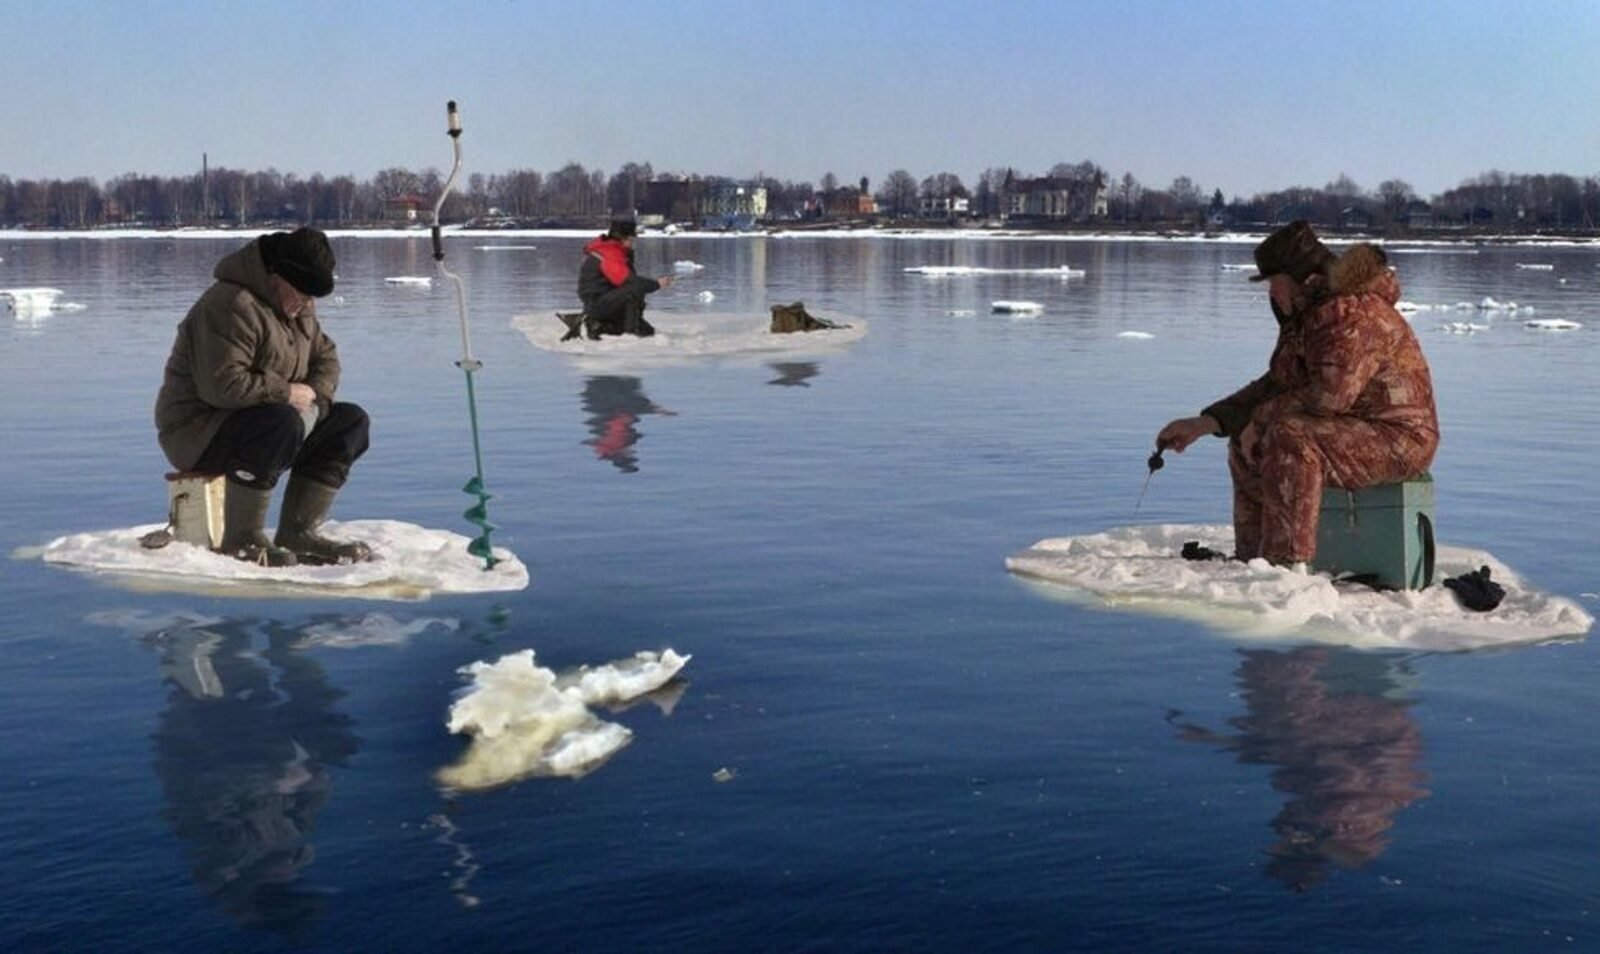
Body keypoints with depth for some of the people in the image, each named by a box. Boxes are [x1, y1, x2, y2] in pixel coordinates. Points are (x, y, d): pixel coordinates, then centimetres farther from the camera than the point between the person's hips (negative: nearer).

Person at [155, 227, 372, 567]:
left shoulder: (299, 307, 10)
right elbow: (223, 385, -31)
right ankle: (241, 540, -24)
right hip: (195, 431, -10)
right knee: (283, 424, -37)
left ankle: (297, 535, -5)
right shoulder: (231, 306, -21)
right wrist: (288, 393, -22)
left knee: (351, 421, -1)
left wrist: (312, 396, -6)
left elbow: (326, 357, 16)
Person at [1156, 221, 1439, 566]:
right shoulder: (1306, 315, 11)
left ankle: (1288, 563, -32)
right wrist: (1203, 423, 6)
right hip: (1352, 431, 11)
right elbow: (1275, 384, 14)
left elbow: (1329, 395, -31)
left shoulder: (1352, 314, -22)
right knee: (1247, 443, 11)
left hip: (1397, 438, -11)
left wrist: (1262, 418, -16)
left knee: (1290, 438, -31)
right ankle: (1250, 560, 13)